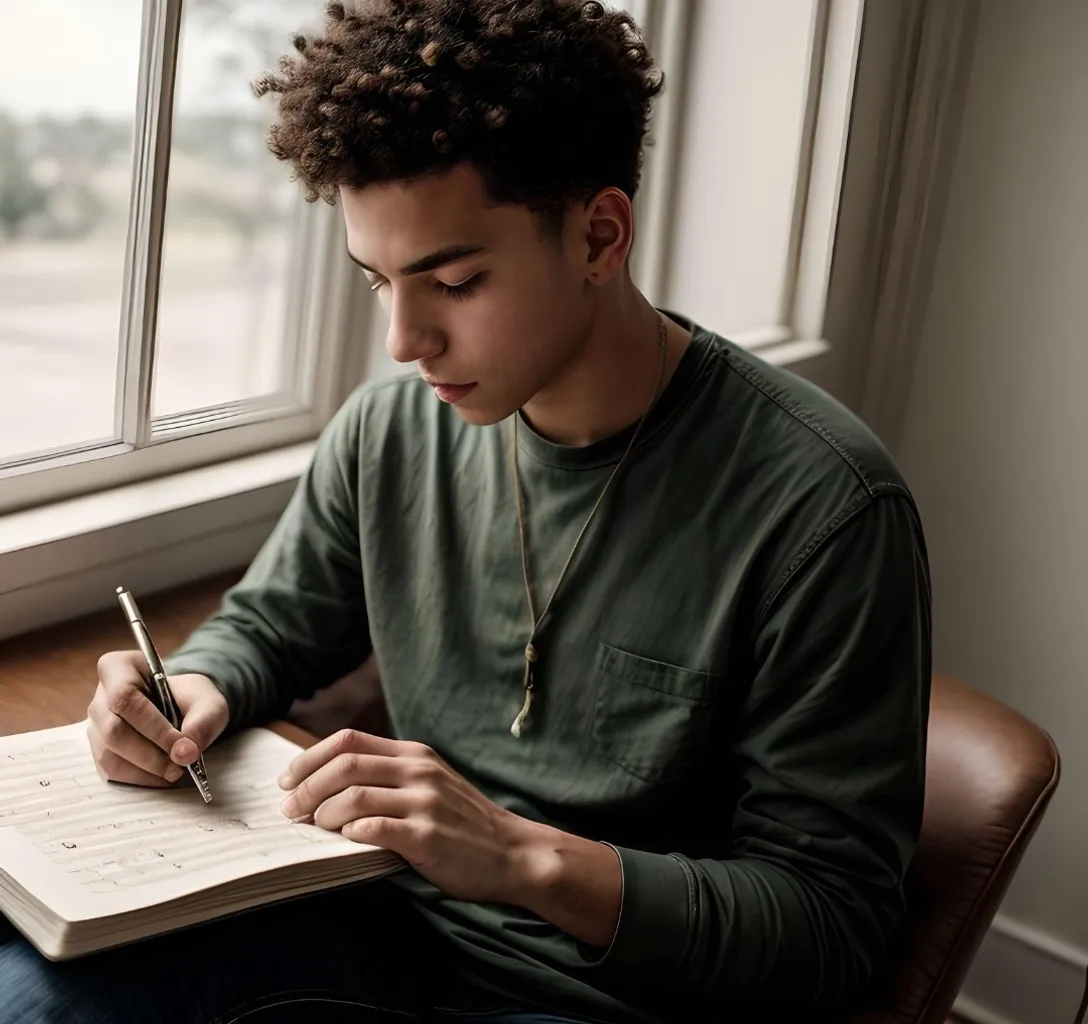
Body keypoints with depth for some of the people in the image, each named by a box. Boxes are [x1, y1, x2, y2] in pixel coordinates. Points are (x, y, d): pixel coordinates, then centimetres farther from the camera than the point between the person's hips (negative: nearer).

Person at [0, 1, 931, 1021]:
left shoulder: (821, 507, -19)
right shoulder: (389, 429, -1)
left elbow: (833, 917, -16)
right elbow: (267, 626, 17)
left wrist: (532, 859, -29)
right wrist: (192, 690, -8)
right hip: (393, 931, 5)